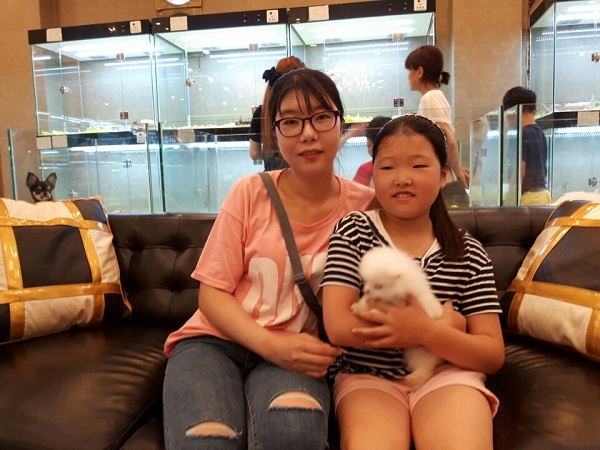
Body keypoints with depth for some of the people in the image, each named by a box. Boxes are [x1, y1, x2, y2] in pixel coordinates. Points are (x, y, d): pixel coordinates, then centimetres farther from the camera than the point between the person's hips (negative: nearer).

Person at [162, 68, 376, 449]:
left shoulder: (364, 205, -2)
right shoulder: (250, 193, -2)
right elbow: (212, 292, -2)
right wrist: (271, 345, -17)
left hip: (295, 353, 0)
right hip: (214, 341, 1)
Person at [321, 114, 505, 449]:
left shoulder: (469, 253, 2)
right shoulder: (353, 231, -2)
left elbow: (493, 355, 0)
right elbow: (339, 327, -12)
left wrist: (426, 331, -21)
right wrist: (444, 326, -10)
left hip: (447, 374, 2)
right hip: (367, 376, -1)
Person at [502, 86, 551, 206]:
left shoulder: (522, 134, -13)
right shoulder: (540, 132, 11)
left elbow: (521, 171, -15)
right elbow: (543, 167, 17)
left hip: (529, 194, -8)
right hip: (543, 192, 8)